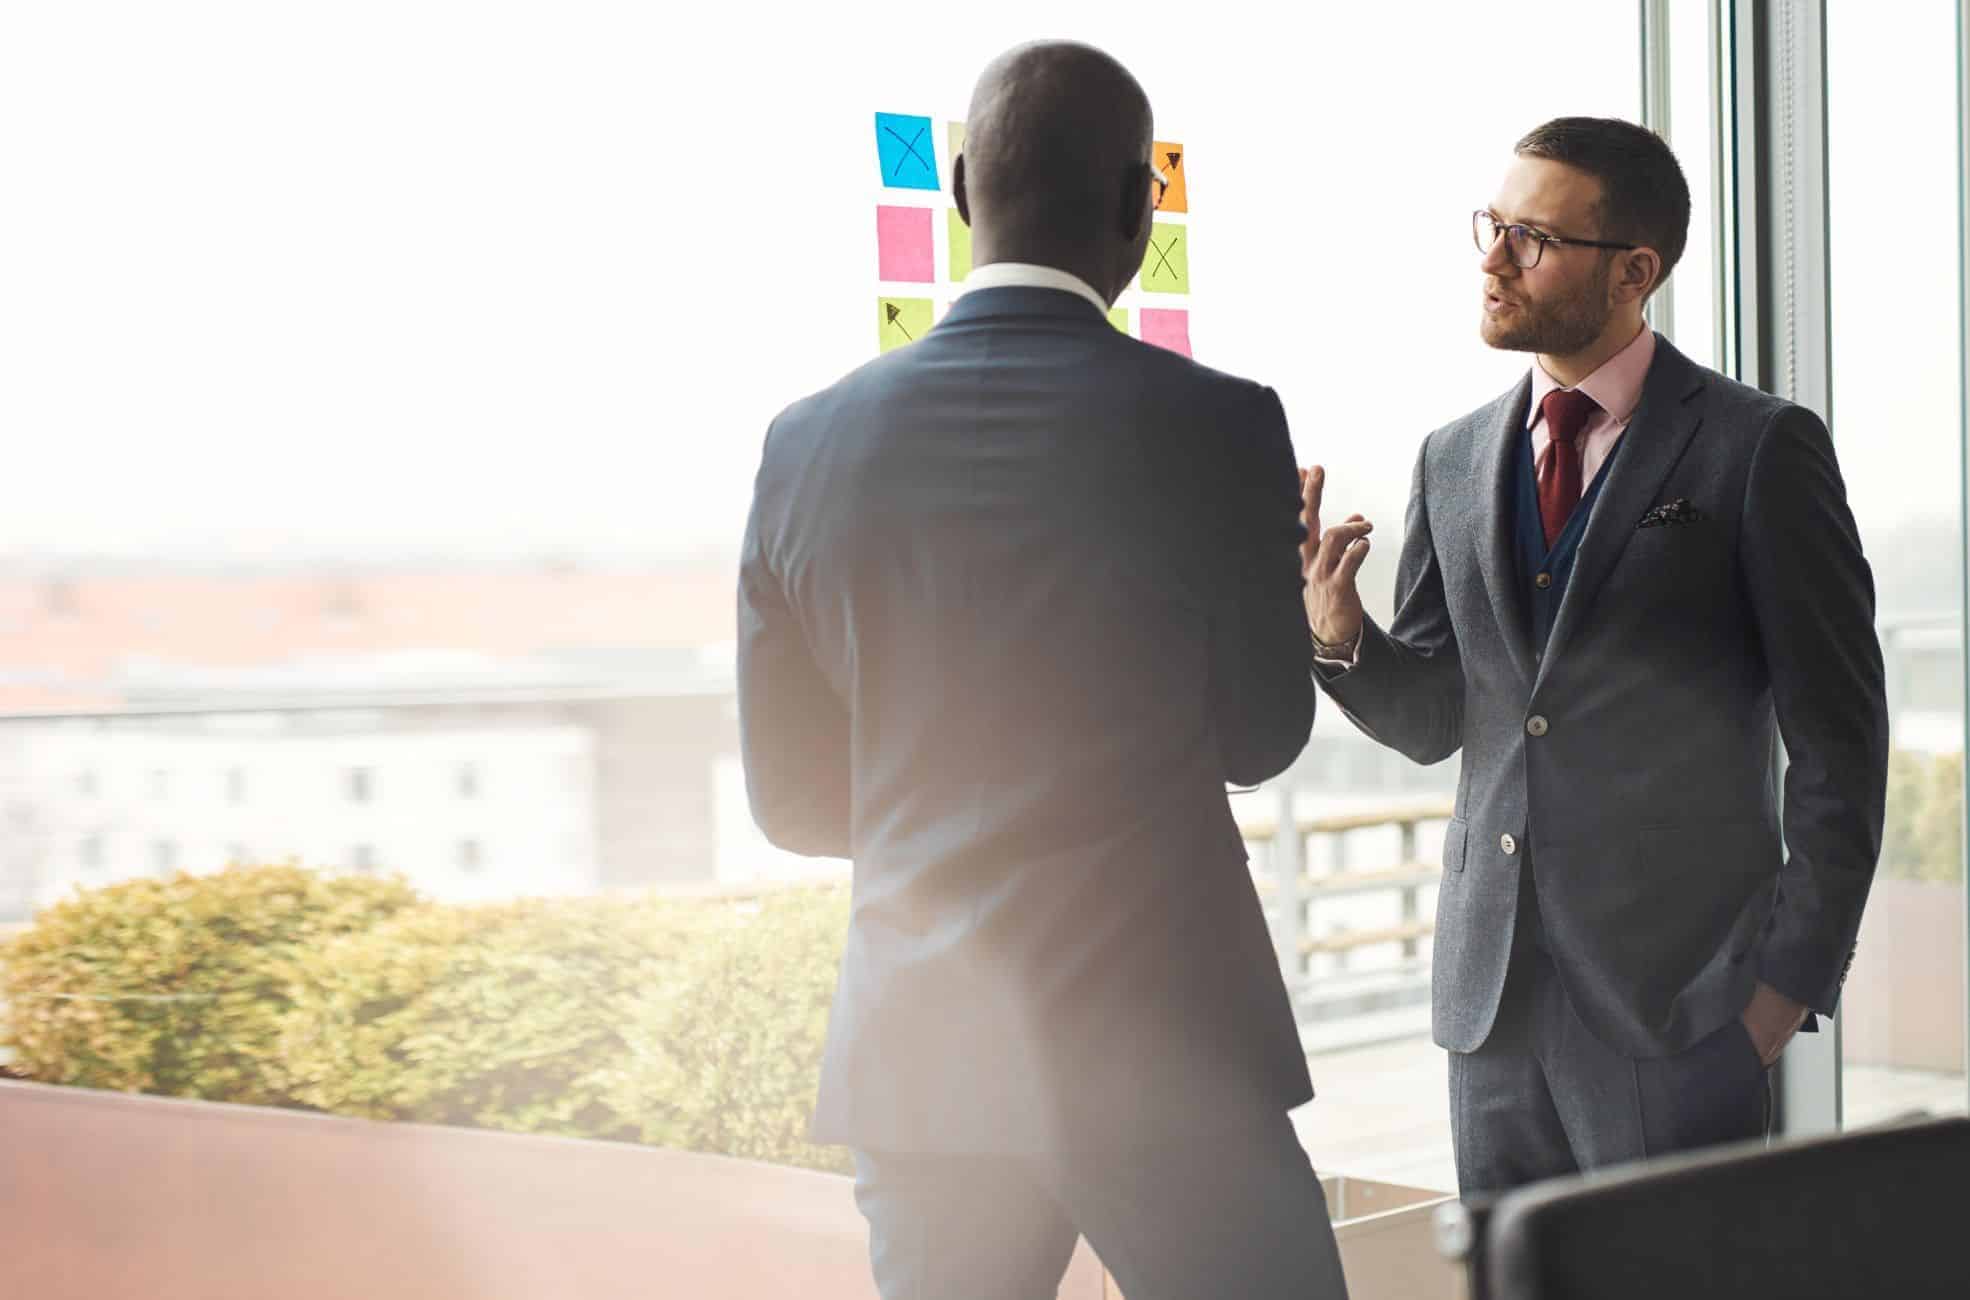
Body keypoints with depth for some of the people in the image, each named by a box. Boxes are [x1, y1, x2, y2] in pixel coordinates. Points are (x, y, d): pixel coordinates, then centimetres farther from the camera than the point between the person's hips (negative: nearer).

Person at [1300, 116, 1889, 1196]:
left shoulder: (1760, 450, -5)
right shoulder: (1453, 460, 11)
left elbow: (1838, 740, -4)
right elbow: (1430, 720, 12)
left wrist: (1794, 975, -8)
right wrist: (1336, 629, -8)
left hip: (1679, 995, -5)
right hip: (1493, 988, 5)